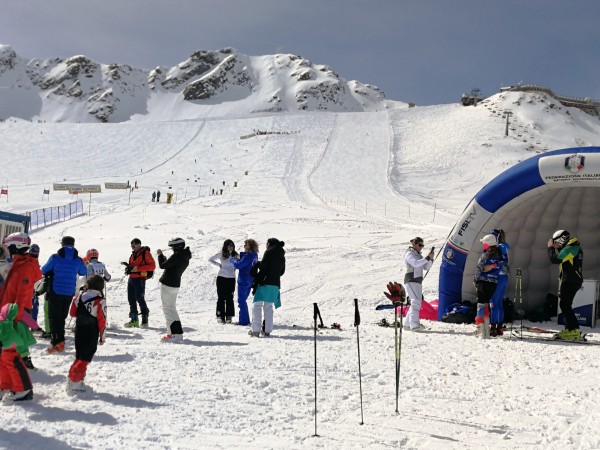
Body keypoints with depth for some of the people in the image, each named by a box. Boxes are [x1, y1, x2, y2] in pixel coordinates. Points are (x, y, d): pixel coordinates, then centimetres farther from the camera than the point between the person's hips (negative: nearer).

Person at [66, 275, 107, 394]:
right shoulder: (100, 301, -12)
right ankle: (74, 381, -11)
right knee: (85, 358, -2)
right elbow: (102, 321, -11)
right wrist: (102, 337, -1)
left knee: (80, 356, 15)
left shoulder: (79, 297, -1)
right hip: (91, 334, -5)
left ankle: (79, 382, 19)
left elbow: (72, 313, 10)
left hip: (79, 332, 5)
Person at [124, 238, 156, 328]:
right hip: (131, 278, 8)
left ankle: (145, 320, 0)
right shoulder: (133, 254, 17)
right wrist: (129, 267, 4)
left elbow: (152, 266, -14)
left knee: (140, 299, -8)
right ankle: (134, 320, 17)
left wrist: (138, 268, -20)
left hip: (139, 279, -8)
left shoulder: (146, 253, -8)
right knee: (131, 299, 9)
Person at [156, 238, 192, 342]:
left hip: (167, 285, -9)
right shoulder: (185, 258, 10)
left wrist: (160, 255, 3)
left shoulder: (176, 256, -18)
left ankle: (176, 334, -11)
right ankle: (175, 332, 21)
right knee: (172, 309, 19)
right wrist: (162, 256, 15)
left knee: (168, 309, -6)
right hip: (175, 285, 9)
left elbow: (162, 266, -13)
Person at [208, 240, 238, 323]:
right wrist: (219, 264, -1)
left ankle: (229, 316, 7)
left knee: (229, 298, 2)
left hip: (231, 279, 1)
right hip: (221, 278, -1)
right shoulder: (221, 254, -2)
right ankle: (220, 316, 7)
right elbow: (210, 259, 9)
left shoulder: (235, 255, 1)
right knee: (221, 298, 3)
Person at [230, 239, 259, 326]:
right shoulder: (254, 255, 7)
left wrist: (233, 260, -3)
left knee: (241, 301, 0)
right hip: (250, 281, 9)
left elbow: (238, 266, -21)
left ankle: (244, 320, 1)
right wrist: (238, 259, 3)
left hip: (243, 281, -9)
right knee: (243, 300, 19)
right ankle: (245, 320, 23)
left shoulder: (248, 256, -21)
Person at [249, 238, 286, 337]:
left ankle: (256, 330, -10)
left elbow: (262, 266, -12)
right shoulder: (282, 256, 15)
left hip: (265, 282, -6)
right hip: (276, 283, 6)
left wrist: (258, 264, 5)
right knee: (269, 307, 11)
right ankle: (267, 331, 4)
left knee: (257, 305, -2)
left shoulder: (269, 252, -4)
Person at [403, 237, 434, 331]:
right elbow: (415, 263, -23)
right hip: (411, 281, -9)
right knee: (416, 302, -19)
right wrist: (427, 258, -24)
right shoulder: (409, 254, -5)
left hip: (418, 281, 9)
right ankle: (414, 324, -26)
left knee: (417, 302, 9)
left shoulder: (419, 255, 21)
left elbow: (426, 267, 14)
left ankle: (407, 324, 14)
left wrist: (431, 259, -2)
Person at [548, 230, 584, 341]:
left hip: (570, 281, -10)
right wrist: (556, 248, 16)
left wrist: (551, 248, -2)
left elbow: (554, 260, -16)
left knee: (565, 305, -12)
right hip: (573, 280, 10)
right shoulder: (575, 247, 17)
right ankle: (570, 329, 16)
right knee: (564, 304, 15)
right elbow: (562, 258, 25)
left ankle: (574, 330, -16)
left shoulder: (570, 248, -14)